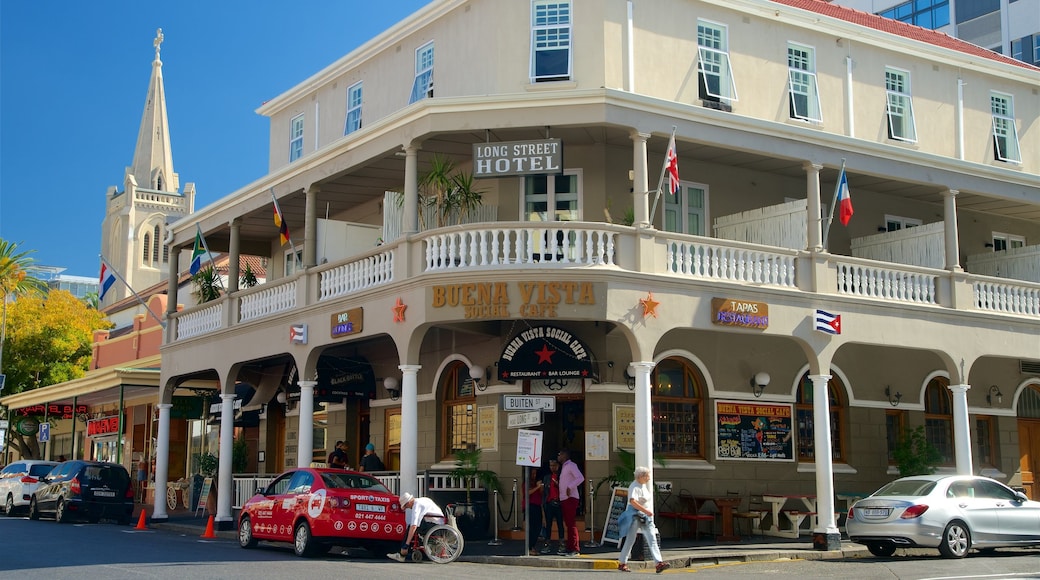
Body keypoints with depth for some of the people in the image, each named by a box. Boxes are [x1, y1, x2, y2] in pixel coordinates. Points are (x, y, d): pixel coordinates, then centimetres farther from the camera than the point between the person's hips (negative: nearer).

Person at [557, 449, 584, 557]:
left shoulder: (571, 465, -6)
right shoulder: (563, 467, 23)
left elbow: (580, 478, -20)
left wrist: (570, 487, -24)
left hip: (570, 498, -10)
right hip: (564, 499, 10)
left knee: (571, 524, -11)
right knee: (568, 523, 9)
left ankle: (575, 549, -13)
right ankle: (569, 547, 12)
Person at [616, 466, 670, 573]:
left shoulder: (644, 485, 15)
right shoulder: (634, 487, -15)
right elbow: (632, 501, -29)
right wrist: (645, 511, -32)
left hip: (645, 516, 8)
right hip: (635, 515, -8)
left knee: (652, 539, -4)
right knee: (630, 540, 0)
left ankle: (659, 563, -12)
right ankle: (622, 563, 13)